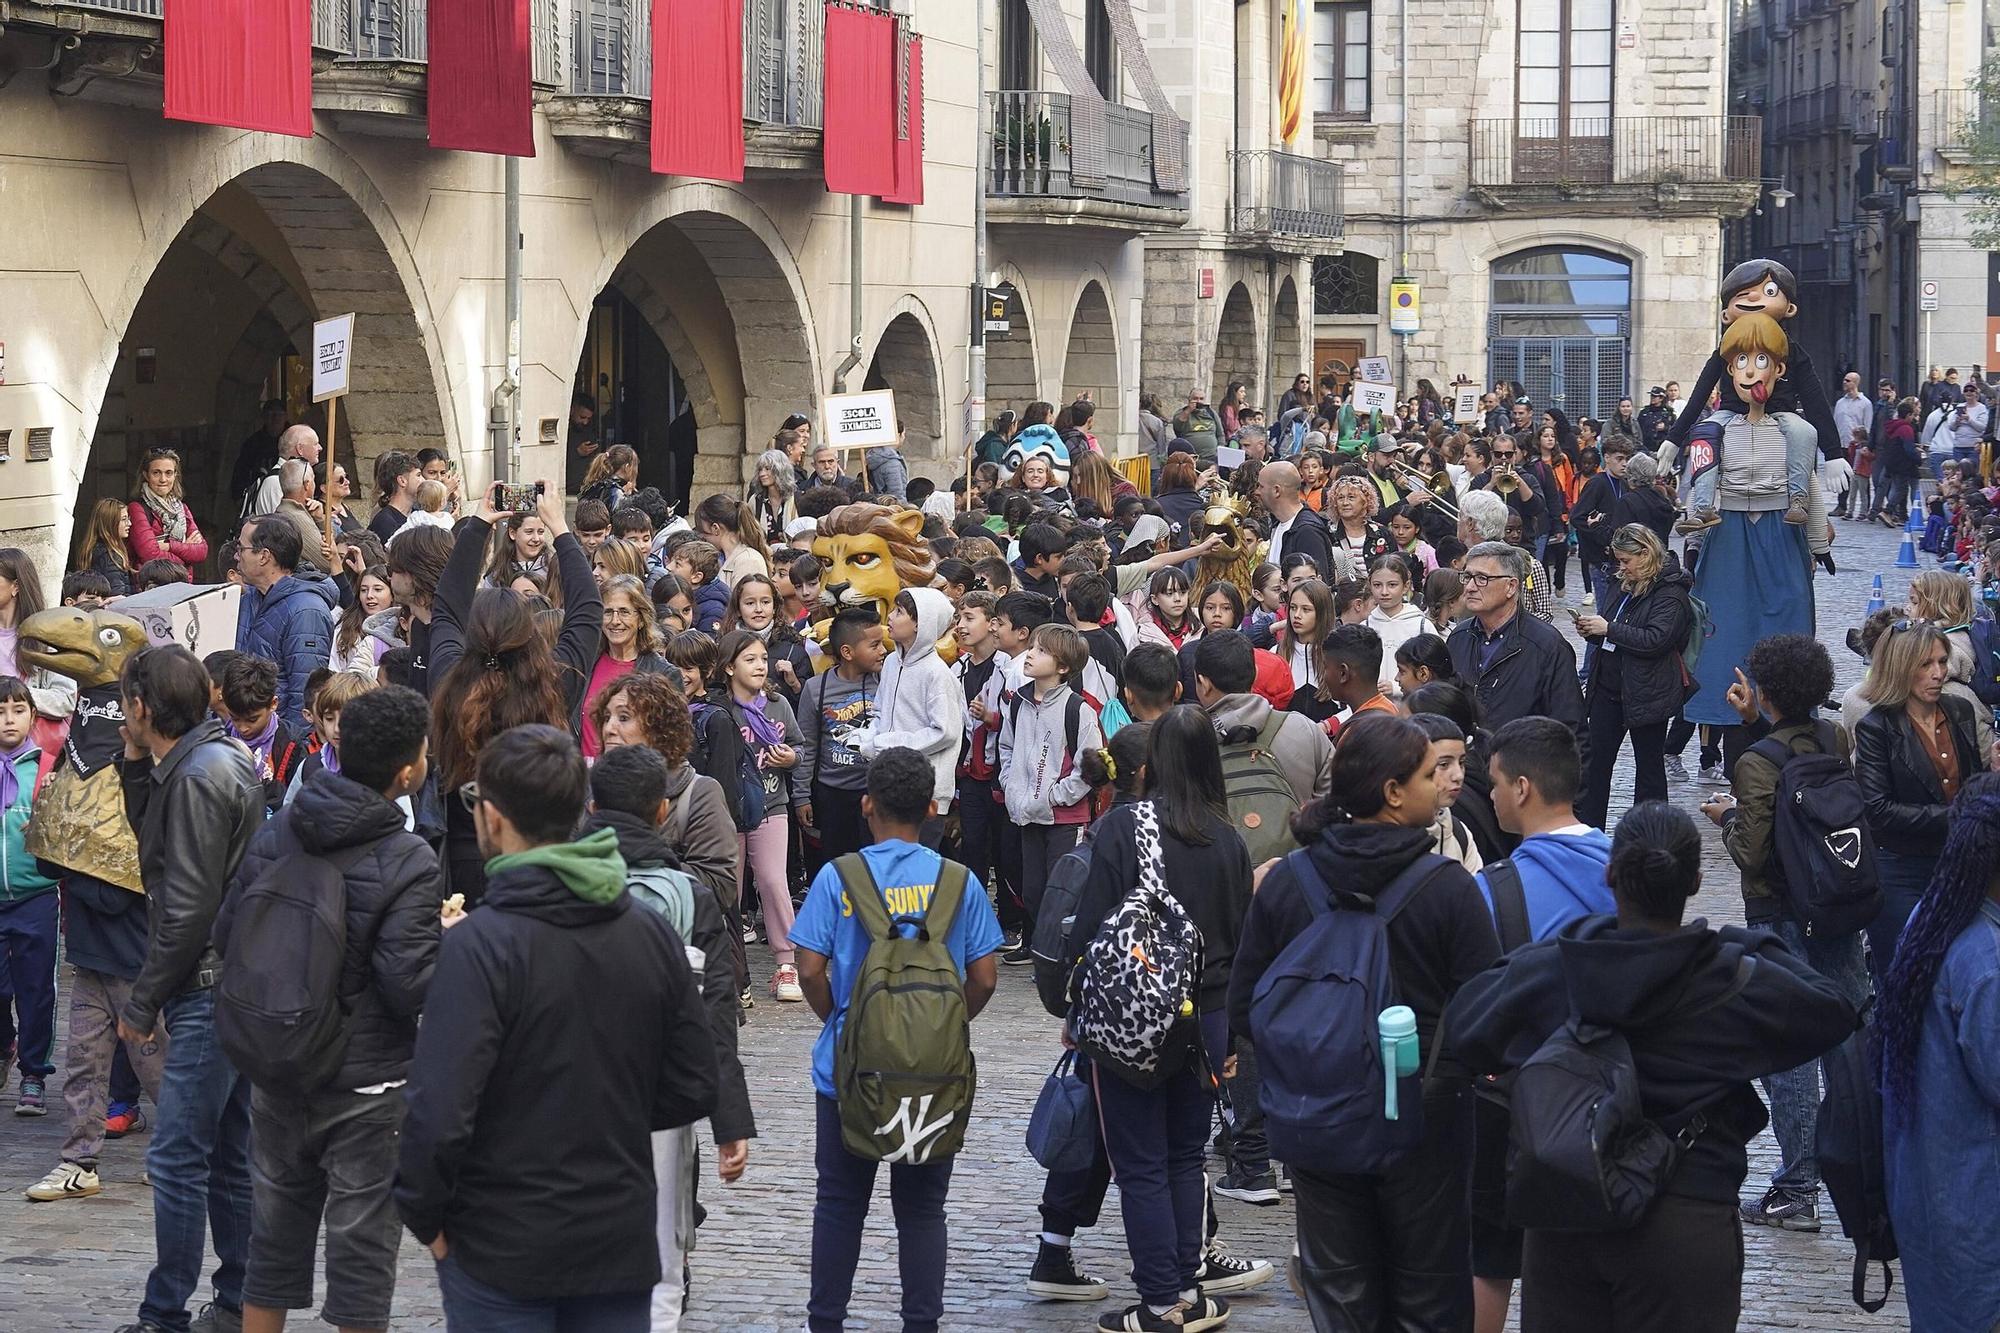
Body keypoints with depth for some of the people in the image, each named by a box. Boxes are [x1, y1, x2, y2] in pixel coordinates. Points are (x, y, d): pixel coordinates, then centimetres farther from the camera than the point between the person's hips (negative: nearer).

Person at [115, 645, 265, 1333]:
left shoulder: (199, 777, -17)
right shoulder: (221, 758, 13)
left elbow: (190, 908, -20)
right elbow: (155, 842, 24)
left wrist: (142, 1001, -14)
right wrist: (136, 764, 12)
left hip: (208, 990, -10)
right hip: (237, 986, 10)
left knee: (178, 1158, -6)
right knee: (230, 1155, 15)